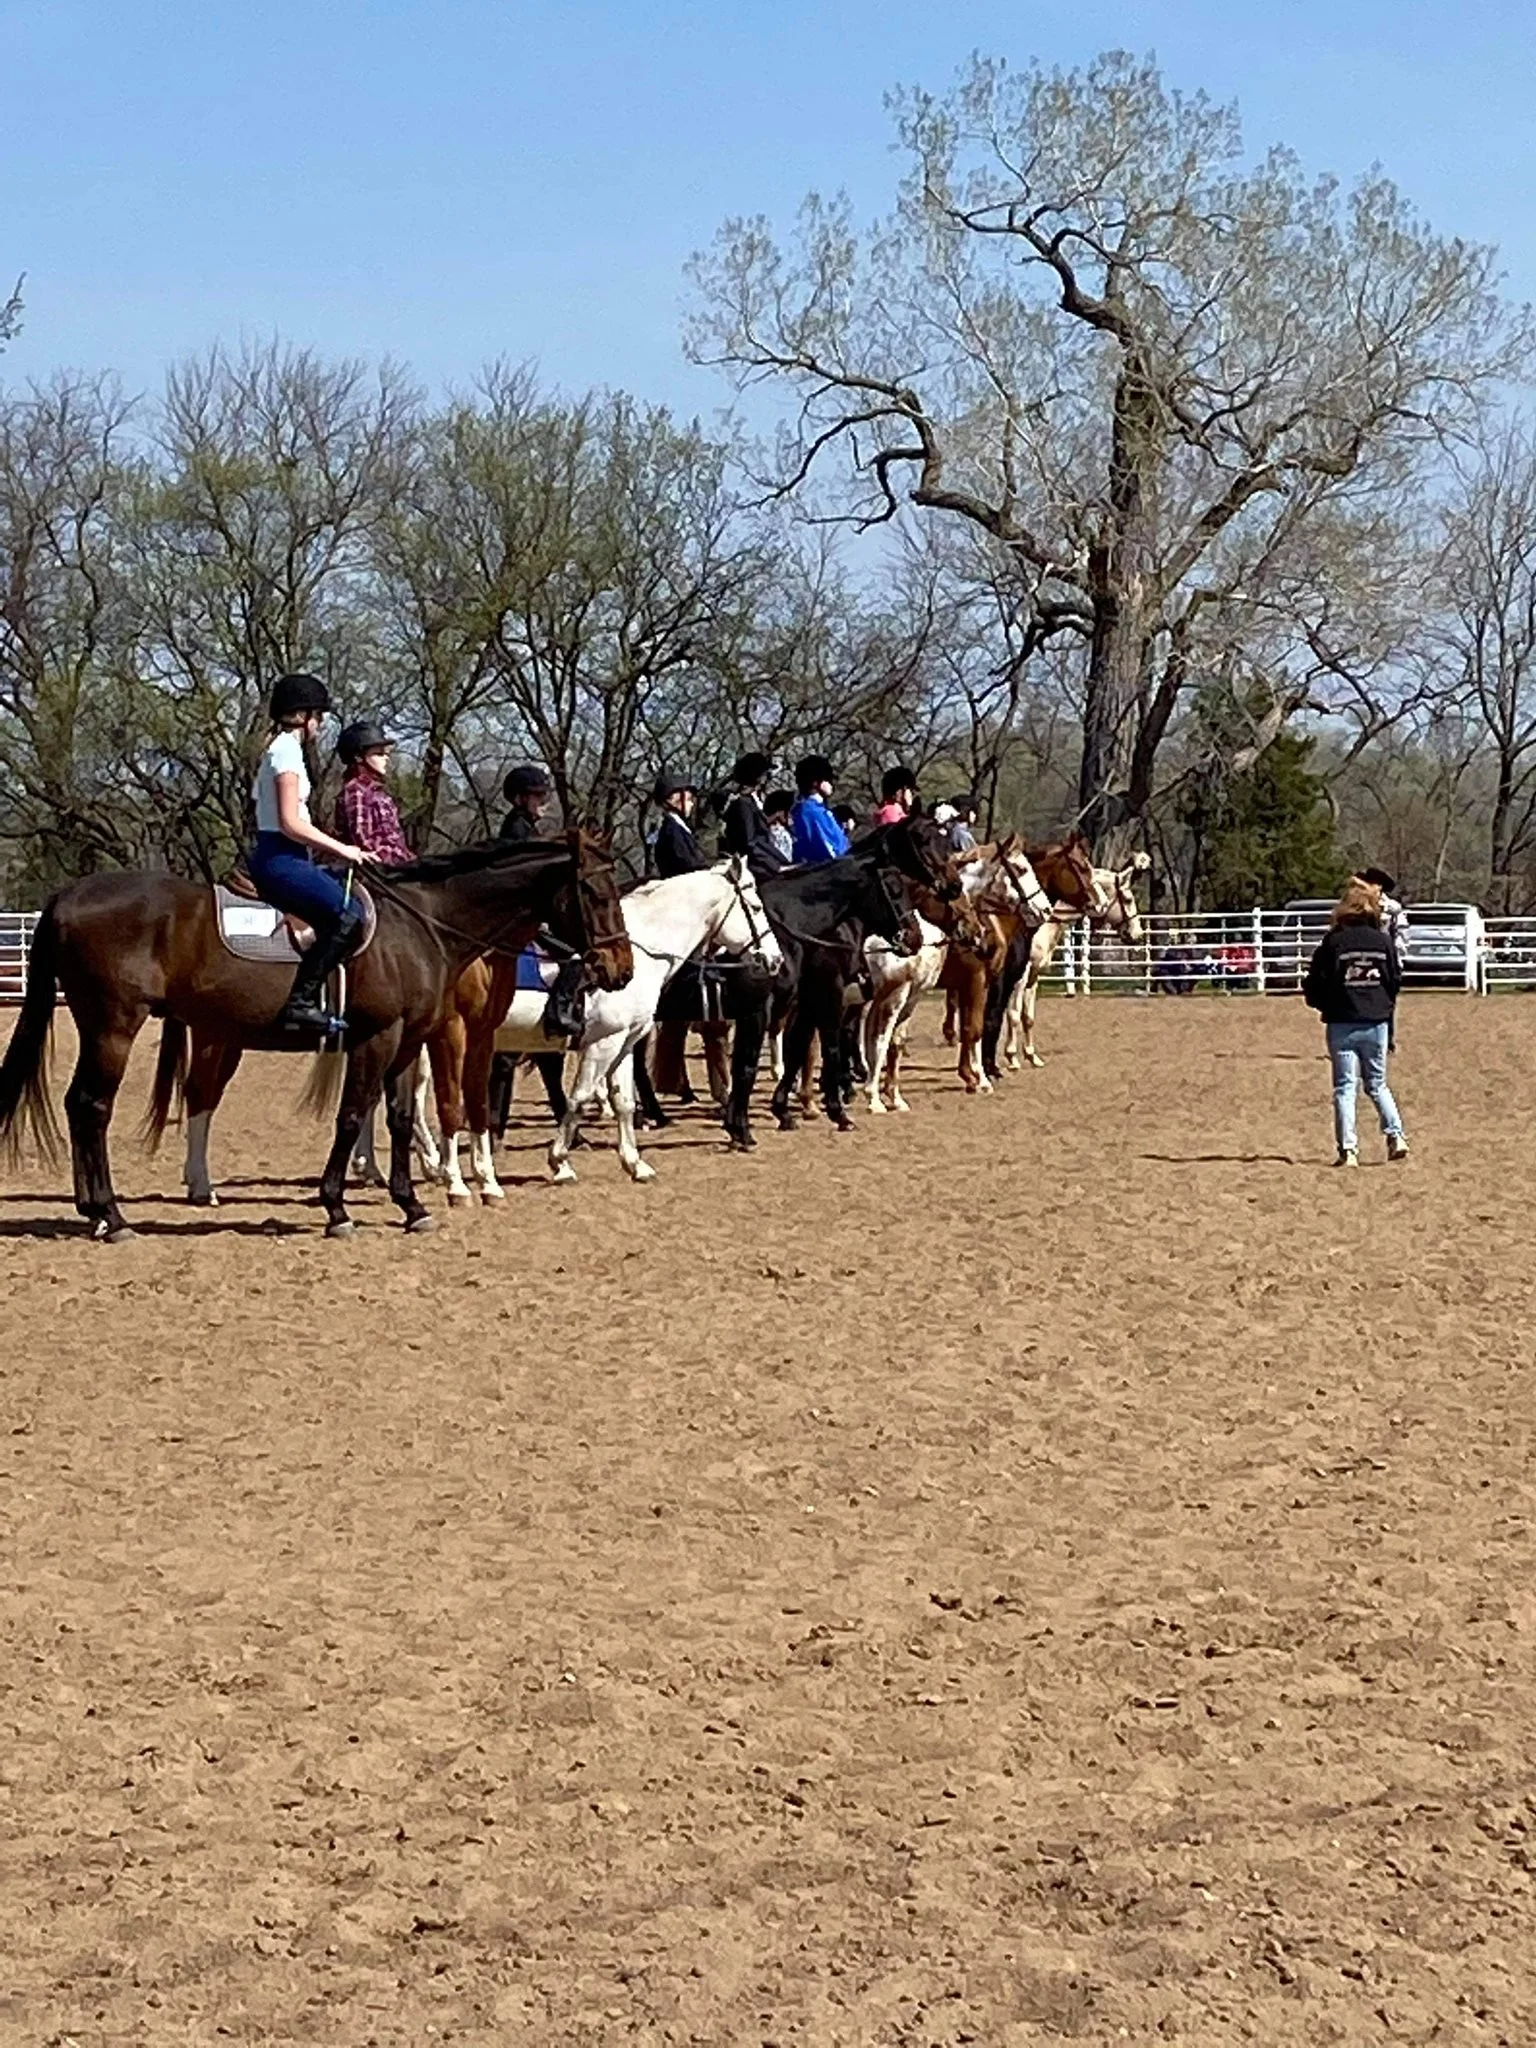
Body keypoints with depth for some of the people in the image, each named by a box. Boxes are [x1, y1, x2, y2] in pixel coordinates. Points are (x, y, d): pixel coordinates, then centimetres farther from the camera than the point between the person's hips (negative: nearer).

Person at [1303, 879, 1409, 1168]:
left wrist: (1326, 1006, 13)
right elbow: (1396, 981, 6)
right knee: (1377, 1083, 18)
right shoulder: (1384, 942, -1)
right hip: (1377, 1023, 3)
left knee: (1345, 1086, 2)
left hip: (1342, 1024, -3)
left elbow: (1315, 987, -7)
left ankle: (1348, 1149, -5)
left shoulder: (1333, 942, -9)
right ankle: (1396, 1135, 7)